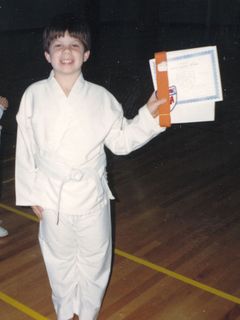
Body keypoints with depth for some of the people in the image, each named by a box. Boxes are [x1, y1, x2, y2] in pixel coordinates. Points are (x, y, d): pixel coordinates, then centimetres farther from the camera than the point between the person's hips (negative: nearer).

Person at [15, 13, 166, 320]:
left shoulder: (101, 97, -7)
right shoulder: (34, 95, -7)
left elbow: (121, 140, 1)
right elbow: (25, 150, -1)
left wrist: (149, 114, -12)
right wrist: (31, 194, 2)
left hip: (92, 194, 0)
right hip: (52, 196, 0)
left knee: (94, 259, 16)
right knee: (59, 259, 18)